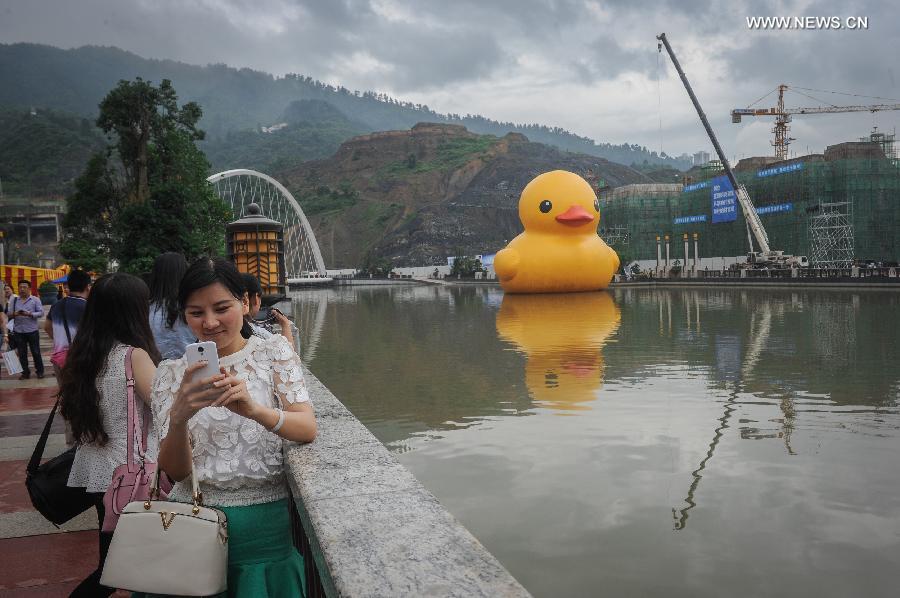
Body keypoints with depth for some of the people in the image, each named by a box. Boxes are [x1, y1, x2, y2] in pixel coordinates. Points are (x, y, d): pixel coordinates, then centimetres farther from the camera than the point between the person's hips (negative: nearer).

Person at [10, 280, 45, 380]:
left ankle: (40, 371, 15)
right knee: (22, 353, 8)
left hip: (32, 331, -3)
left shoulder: (35, 300, -1)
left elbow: (41, 312, -7)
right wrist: (14, 314, -17)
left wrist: (29, 314, -22)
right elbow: (9, 313, 6)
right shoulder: (14, 300, 9)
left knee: (36, 352, 4)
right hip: (19, 331, 3)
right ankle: (25, 373, 16)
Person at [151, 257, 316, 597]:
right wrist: (179, 417, -28)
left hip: (266, 521, -1)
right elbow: (174, 471, -7)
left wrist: (253, 408, -33)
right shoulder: (171, 374, 2)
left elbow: (308, 429, -13)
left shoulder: (273, 351, 0)